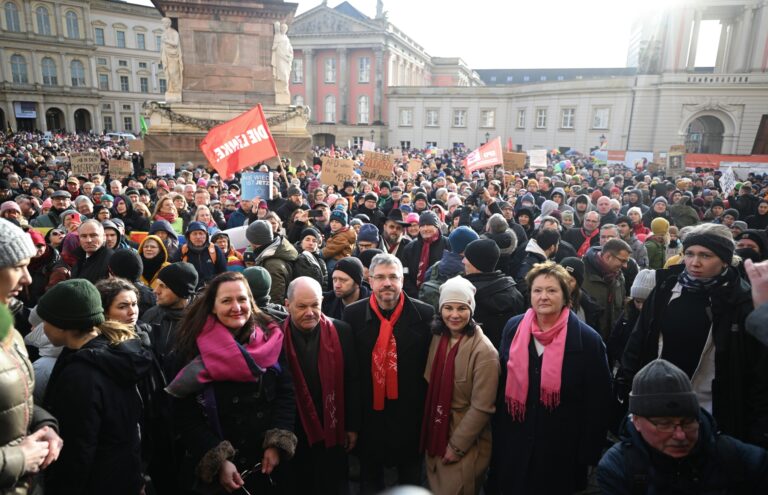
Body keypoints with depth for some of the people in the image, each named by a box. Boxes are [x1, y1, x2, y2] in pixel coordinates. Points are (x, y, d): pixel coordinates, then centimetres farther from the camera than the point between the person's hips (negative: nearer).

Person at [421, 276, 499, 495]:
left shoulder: (483, 350, -20)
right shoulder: (438, 338, -1)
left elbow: (481, 407, -18)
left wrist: (457, 446, -13)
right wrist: (429, 434, 6)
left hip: (466, 444, -6)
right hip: (436, 436, 6)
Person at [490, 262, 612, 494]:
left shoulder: (587, 339, -13)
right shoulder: (513, 328, -3)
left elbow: (597, 403, -7)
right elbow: (501, 386, 5)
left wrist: (588, 454, -5)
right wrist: (498, 436, 8)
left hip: (562, 451, -3)